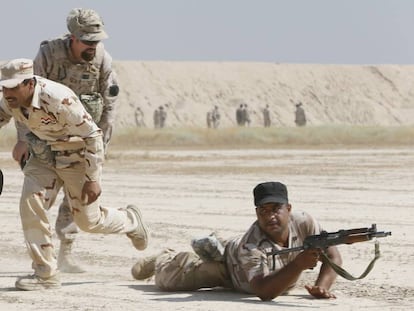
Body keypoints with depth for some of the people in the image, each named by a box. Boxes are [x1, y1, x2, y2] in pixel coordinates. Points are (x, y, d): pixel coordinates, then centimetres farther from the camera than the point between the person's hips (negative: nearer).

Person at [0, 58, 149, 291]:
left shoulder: (58, 99, -34)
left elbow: (93, 135, -26)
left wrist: (93, 179, -24)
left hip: (77, 155, -6)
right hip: (44, 154, 6)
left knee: (88, 220, 1)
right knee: (31, 204, -13)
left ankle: (131, 221, 34)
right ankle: (46, 274, -7)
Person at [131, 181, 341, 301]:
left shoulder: (304, 223, -37)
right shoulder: (251, 246, -47)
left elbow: (333, 257, -31)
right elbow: (264, 292, -58)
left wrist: (322, 287, -50)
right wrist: (298, 265, -69)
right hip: (229, 261, -4)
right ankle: (163, 260, 43)